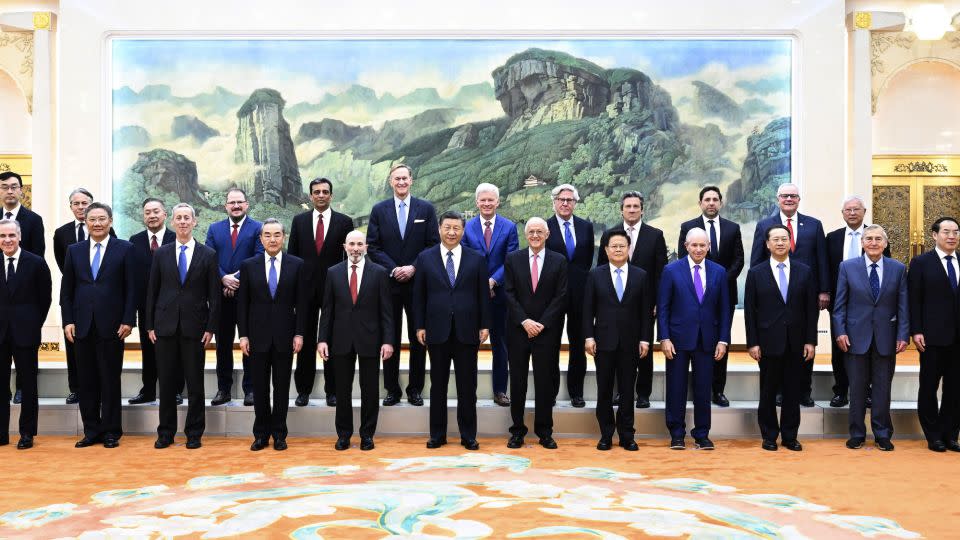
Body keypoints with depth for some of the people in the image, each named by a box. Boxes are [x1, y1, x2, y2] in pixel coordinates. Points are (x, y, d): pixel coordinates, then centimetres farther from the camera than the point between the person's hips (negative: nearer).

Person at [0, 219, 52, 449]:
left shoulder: (36, 263, -5)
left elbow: (45, 298, 2)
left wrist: (35, 324, 2)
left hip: (25, 332, -3)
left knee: (28, 385, 5)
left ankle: (27, 433, 13)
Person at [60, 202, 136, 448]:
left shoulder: (125, 249, 1)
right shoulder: (74, 250, 10)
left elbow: (131, 288, -2)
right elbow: (66, 290, 10)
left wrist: (128, 320, -8)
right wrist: (68, 321, 1)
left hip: (111, 326, -3)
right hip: (82, 326, 3)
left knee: (111, 381, 4)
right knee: (87, 381, 8)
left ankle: (111, 432, 13)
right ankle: (91, 431, 18)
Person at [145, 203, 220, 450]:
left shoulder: (208, 254, 2)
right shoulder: (161, 253, 7)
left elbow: (215, 295, 1)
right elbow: (152, 291, 8)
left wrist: (210, 328, -5)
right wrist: (149, 325, 2)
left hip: (194, 327, -1)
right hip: (165, 326, 2)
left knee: (195, 383, 4)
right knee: (166, 382, 6)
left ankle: (194, 434, 14)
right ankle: (165, 432, 18)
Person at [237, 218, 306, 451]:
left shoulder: (297, 264, 1)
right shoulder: (249, 265, 3)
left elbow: (301, 302, 1)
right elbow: (242, 303, 3)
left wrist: (299, 334, -4)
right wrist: (243, 335, -2)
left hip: (284, 335, 0)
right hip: (258, 335, 1)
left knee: (282, 387, 6)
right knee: (260, 387, 6)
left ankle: (279, 434, 16)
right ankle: (261, 434, 17)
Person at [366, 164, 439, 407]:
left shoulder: (426, 209, 3)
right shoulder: (379, 210, 5)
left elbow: (433, 244, 1)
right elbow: (372, 247, 2)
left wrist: (414, 268, -11)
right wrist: (393, 269, -10)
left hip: (418, 282, 0)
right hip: (389, 283, 0)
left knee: (418, 338, 5)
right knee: (390, 338, 5)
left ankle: (415, 388, 15)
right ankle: (392, 389, 14)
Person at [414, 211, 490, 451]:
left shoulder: (477, 259, 4)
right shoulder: (425, 258, 4)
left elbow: (483, 295, 4)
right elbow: (418, 295, 4)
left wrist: (485, 325, 0)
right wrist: (420, 326, 0)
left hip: (467, 332, 0)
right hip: (437, 332, 0)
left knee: (467, 386, 6)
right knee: (438, 386, 8)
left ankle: (468, 435, 16)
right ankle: (437, 435, 19)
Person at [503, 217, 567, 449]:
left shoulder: (559, 261, 4)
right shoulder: (512, 259, 5)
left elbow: (561, 297, -1)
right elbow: (509, 293, 0)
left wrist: (542, 323, -10)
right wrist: (525, 321, -10)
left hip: (547, 331, 0)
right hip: (518, 329, 1)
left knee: (545, 382, 3)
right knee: (517, 382, 5)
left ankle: (545, 432, 13)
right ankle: (517, 430, 14)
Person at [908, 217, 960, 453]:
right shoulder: (921, 263, -1)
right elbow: (914, 300, -4)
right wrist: (916, 331, -10)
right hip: (933, 336, -3)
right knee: (929, 387, 5)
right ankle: (933, 436, 16)